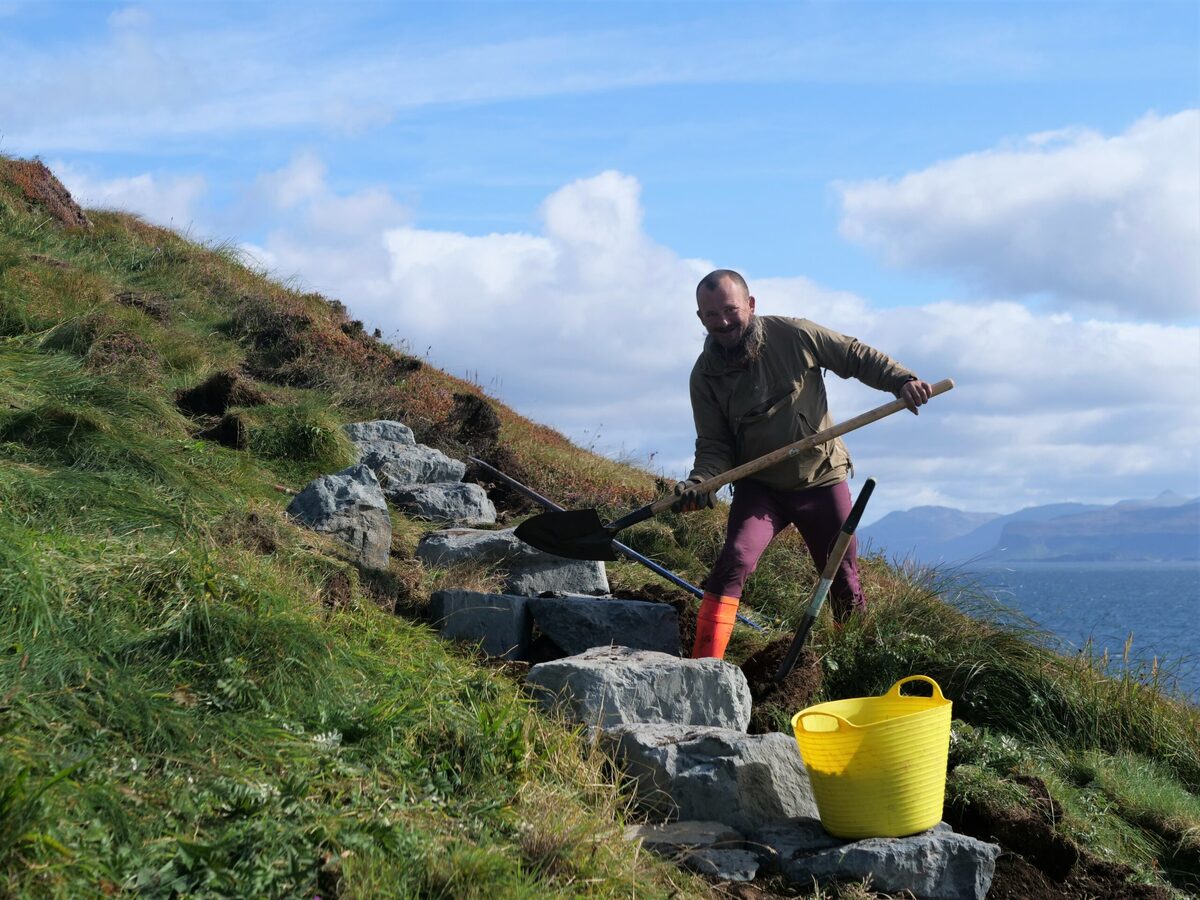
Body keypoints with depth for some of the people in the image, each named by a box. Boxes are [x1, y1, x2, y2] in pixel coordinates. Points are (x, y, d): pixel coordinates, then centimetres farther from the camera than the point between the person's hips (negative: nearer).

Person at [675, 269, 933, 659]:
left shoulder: (793, 335, -11)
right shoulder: (706, 375, -6)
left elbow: (857, 357, -2)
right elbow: (714, 445, -5)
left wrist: (901, 380, -17)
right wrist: (700, 482, -24)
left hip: (822, 478, 0)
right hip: (759, 486, 0)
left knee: (845, 584, 5)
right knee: (735, 560, -23)